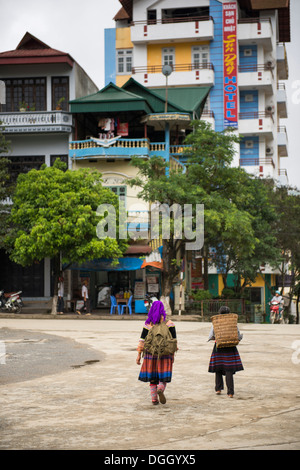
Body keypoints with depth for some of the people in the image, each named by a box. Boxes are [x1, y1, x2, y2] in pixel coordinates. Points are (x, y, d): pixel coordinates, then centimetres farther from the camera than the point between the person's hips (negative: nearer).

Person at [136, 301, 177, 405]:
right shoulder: (168, 323, -1)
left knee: (153, 376, 11)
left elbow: (142, 340, -1)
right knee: (163, 376, 3)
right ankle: (160, 389, -26)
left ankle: (154, 399, 7)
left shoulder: (148, 323, 2)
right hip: (165, 353, -2)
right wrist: (173, 354, 3)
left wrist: (139, 354, 2)